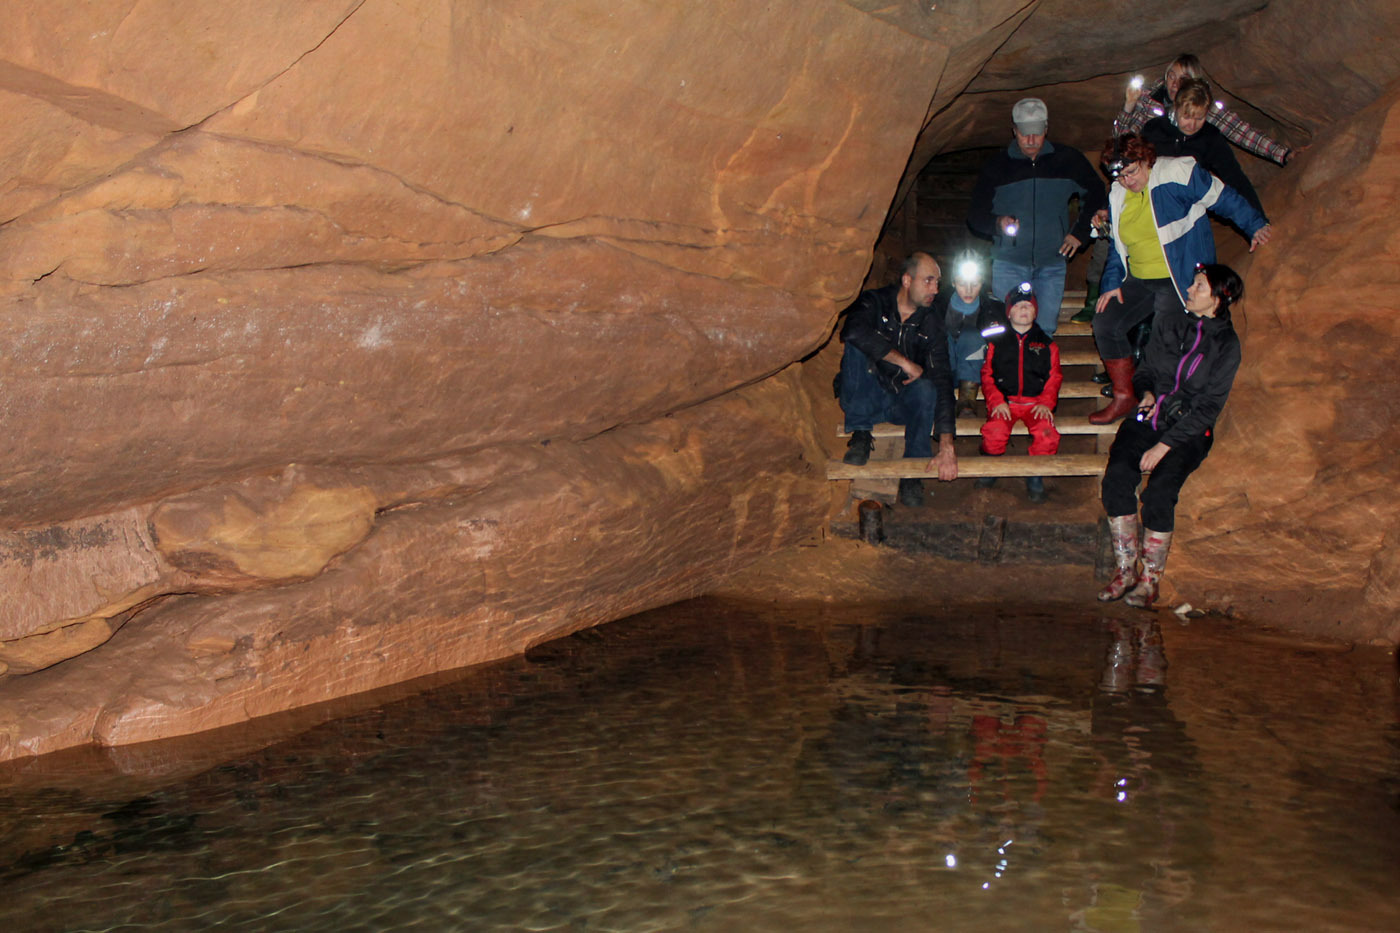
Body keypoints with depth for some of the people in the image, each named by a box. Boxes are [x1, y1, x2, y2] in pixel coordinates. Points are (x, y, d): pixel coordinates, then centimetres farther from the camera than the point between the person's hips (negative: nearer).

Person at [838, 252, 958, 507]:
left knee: (926, 388, -32)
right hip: (865, 399, -1)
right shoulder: (875, 302, -10)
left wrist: (947, 446, -30)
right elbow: (853, 332, -35)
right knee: (856, 349, -27)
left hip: (903, 401, 1)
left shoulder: (931, 323, -6)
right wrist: (904, 362, -30)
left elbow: (942, 379, -18)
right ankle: (860, 435, -19)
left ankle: (912, 473, -17)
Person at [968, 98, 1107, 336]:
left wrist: (1080, 232, 11)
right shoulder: (997, 165, 1)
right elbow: (975, 214, 4)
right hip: (1009, 264, -1)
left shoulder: (1067, 160, 3)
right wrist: (997, 223, -17)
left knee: (1046, 330, -1)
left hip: (1052, 264, 1)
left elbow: (1095, 193, 20)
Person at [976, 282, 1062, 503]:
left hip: (1036, 402, 1)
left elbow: (1054, 377, 12)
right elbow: (987, 375, 9)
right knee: (994, 434, -32)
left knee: (1048, 436, -31)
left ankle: (1035, 476, -5)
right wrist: (997, 401, -7)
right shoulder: (996, 342, 16)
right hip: (1004, 401, 0)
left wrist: (1046, 402, -6)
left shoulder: (1046, 344, 18)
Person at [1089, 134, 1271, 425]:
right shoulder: (1118, 196, 8)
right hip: (1139, 280, 7)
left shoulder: (1178, 174, -12)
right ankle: (1123, 397, 9)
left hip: (1181, 280, -7)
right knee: (1105, 324, -3)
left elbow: (1224, 199, -5)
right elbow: (1117, 247, 17)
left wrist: (1255, 226, -5)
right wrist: (1112, 282, 8)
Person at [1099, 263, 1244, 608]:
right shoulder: (1168, 323, 10)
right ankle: (1126, 570, -17)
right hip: (1149, 417, 3)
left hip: (1189, 430, -3)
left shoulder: (1226, 344, -2)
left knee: (1159, 491, -29)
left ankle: (1150, 579, -15)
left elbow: (1208, 407, -7)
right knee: (1116, 476, -26)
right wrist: (1148, 393, -2)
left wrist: (1164, 445, -16)